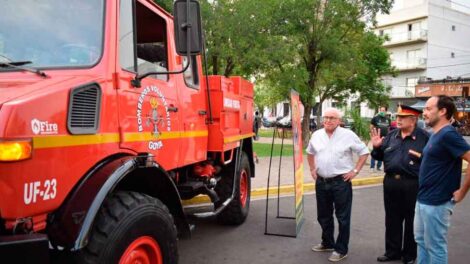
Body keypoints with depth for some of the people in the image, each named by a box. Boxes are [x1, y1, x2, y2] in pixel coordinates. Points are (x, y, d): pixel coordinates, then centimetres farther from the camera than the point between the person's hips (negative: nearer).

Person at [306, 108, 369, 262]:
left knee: (342, 217, 3)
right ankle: (327, 243, 35)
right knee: (323, 216, 17)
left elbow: (364, 152, -3)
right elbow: (310, 152, 22)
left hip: (341, 182, -5)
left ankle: (341, 250, 14)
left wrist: (355, 171, -7)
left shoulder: (348, 135, -9)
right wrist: (312, 169, 14)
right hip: (321, 182, 5)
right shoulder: (316, 135, 5)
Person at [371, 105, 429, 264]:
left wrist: (422, 157, -22)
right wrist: (376, 147, -3)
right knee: (392, 219, 15)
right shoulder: (391, 136, 9)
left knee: (412, 221, 9)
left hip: (413, 185, -5)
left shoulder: (424, 137, -7)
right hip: (391, 182, 5)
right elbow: (381, 156, 14)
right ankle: (392, 251, 29)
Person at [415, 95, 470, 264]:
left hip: (436, 202, -10)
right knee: (421, 240, 20)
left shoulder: (448, 134, -19)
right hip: (423, 199, 10)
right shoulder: (436, 134, 11)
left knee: (435, 246, 4)